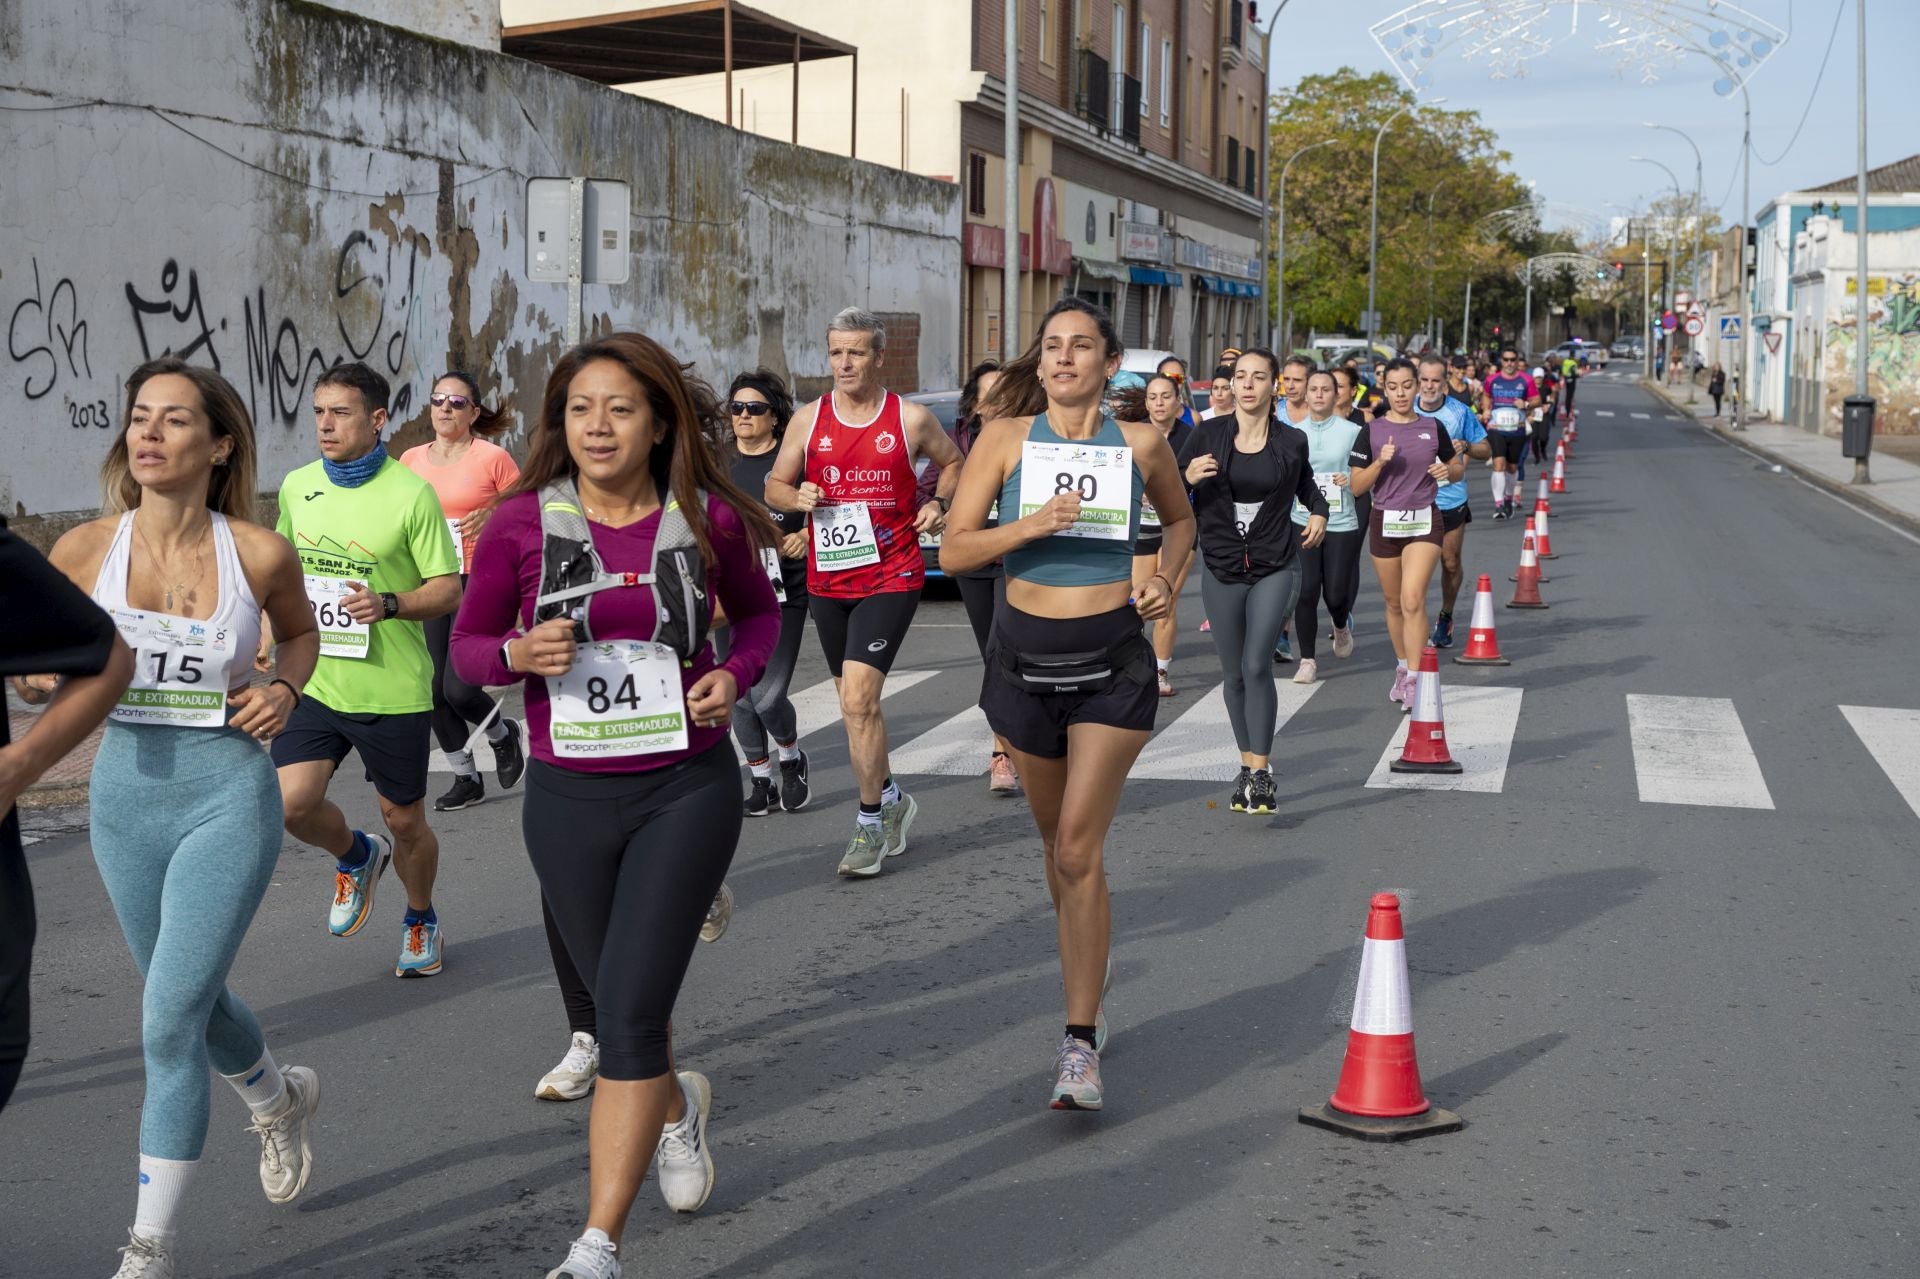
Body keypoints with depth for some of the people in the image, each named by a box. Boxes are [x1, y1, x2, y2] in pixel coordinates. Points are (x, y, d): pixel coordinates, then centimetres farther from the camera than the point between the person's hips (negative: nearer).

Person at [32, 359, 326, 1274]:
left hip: (229, 796, -4)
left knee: (169, 1020, -10)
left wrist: (283, 692, -7)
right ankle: (279, 1100, 53)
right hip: (125, 794, 4)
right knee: (194, 1001, 21)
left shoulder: (260, 554, -10)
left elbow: (302, 629, 12)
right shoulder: (86, 549, -6)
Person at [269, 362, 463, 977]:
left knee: (404, 821, 9)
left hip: (393, 690, -4)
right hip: (315, 680, 4)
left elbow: (448, 590, -9)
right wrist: (272, 625, 9)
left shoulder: (412, 494, -11)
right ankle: (357, 857, 21)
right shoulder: (296, 486, 5)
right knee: (290, 803, -13)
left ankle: (422, 921, 38)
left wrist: (388, 604, -26)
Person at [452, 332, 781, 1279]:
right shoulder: (522, 523, -6)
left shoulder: (708, 520, -5)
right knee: (616, 1002, 18)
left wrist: (736, 674, -7)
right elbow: (467, 643, 4)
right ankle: (676, 1105, 53)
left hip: (687, 789, -2)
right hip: (569, 799, 2)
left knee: (630, 1013, -11)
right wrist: (520, 653, -18)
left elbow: (758, 609, 13)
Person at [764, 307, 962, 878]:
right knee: (857, 703, 16)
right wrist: (798, 498, -10)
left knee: (857, 698, -17)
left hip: (891, 576, -4)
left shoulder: (911, 419, -2)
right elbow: (774, 485, 12)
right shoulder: (808, 420, 4)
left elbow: (952, 462, 16)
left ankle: (870, 822, -6)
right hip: (828, 580, 4)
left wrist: (939, 502, -2)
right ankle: (891, 798, 37)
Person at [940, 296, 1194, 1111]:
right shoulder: (1008, 437, -1)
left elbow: (1180, 520, 20)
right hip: (1027, 650, 2)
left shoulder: (1140, 443, 1)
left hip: (1113, 655, -2)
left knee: (1078, 849, -11)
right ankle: (1090, 972, 42)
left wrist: (1166, 576, 1)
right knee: (1056, 840, 16)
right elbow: (954, 549, -5)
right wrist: (1033, 524, -20)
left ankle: (1080, 1046, -7)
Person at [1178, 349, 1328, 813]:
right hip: (1221, 570, 2)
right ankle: (1247, 765, 24)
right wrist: (1188, 478, -19)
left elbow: (1306, 485, 22)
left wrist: (1319, 512, 4)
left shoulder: (1291, 442, 0)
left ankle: (1262, 773, -11)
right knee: (1234, 675, 9)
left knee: (1256, 665, -16)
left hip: (1275, 570, -2)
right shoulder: (1209, 434, -1)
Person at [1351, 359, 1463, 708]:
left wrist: (1449, 470, -6)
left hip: (1423, 522, -1)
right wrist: (1380, 462, -17)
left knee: (1413, 600, -16)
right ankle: (1402, 668, 31)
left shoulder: (1433, 428, 3)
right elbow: (1357, 487, -1)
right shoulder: (1372, 431, 0)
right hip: (1385, 523, 1)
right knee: (1394, 603, 12)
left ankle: (1415, 679, -15)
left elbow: (1459, 466, 16)